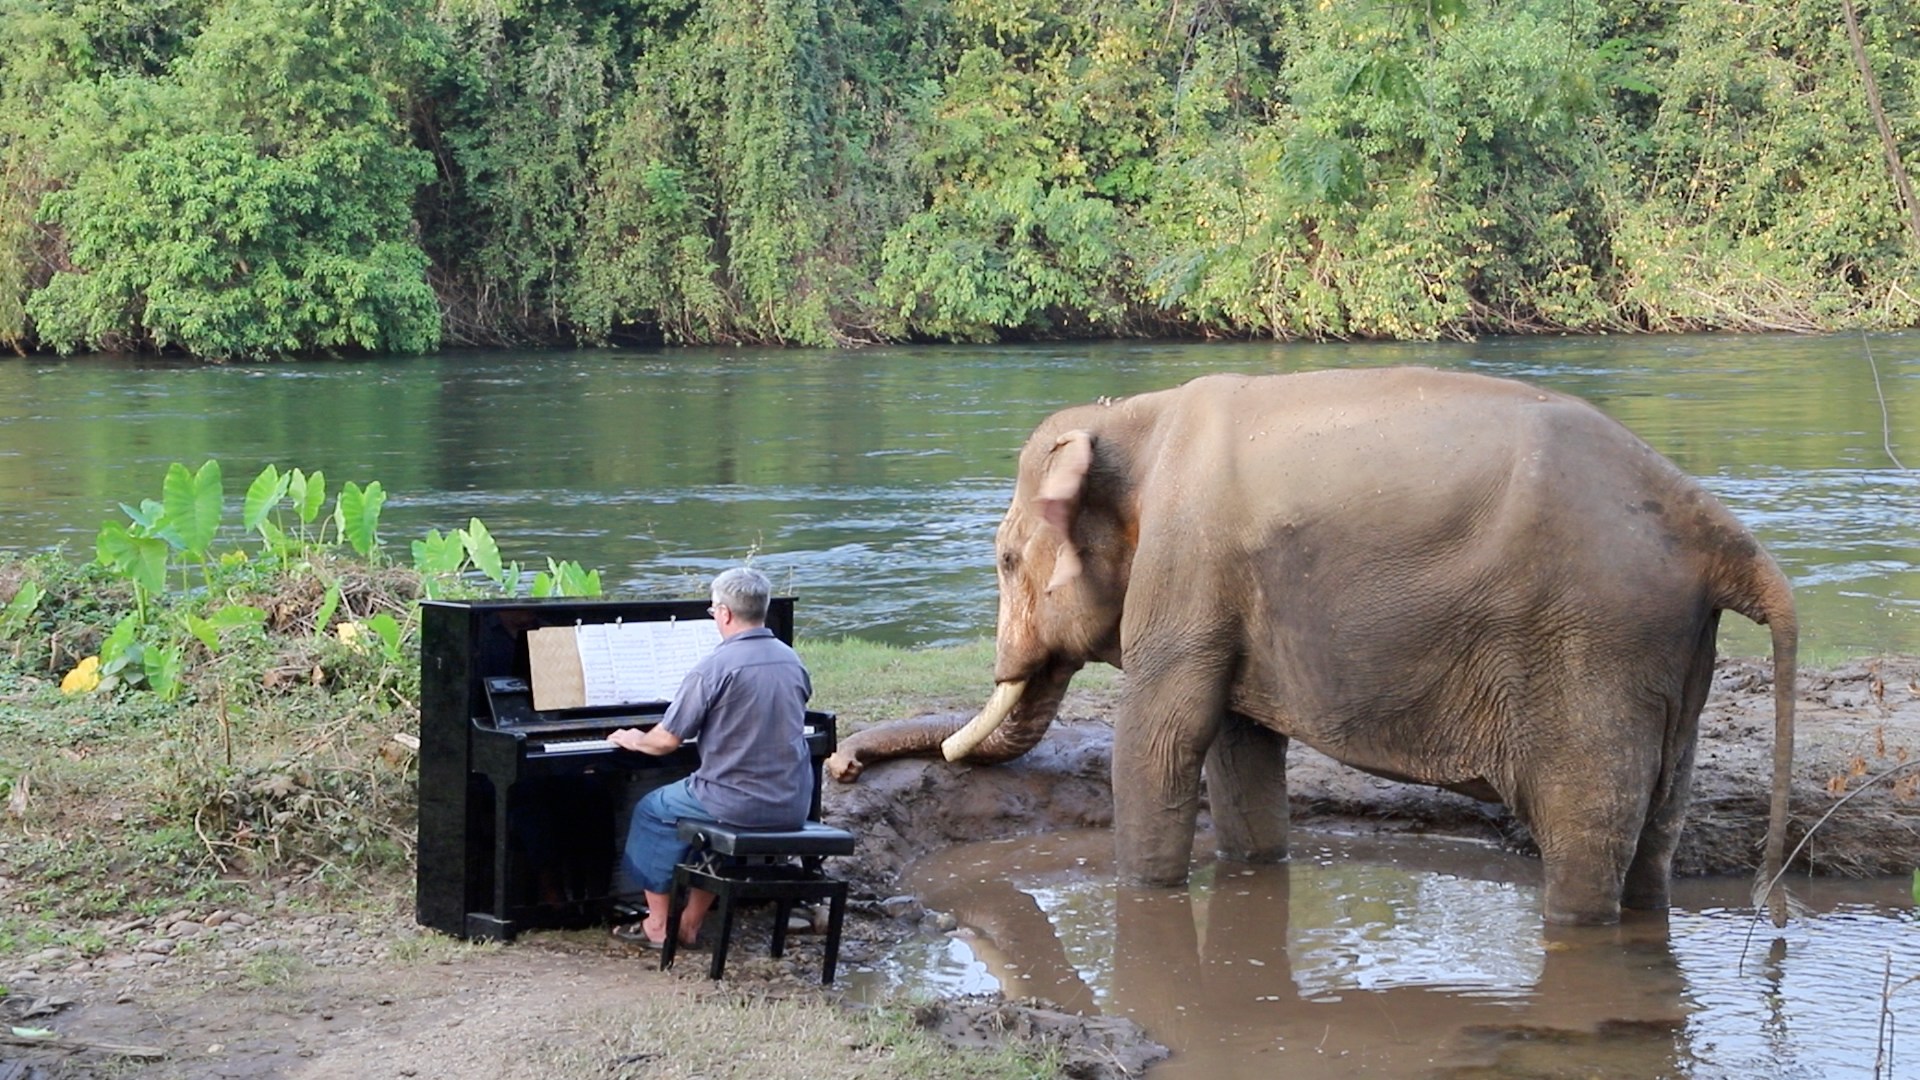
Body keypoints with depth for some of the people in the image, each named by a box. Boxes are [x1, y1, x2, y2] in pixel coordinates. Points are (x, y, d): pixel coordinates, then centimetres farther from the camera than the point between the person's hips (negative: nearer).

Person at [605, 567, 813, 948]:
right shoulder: (792, 661, 4)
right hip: (794, 805, 6)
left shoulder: (715, 667, -16)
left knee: (652, 809, 19)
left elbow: (666, 741, -11)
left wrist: (635, 740, 12)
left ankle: (658, 926, 23)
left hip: (740, 803, -6)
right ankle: (690, 923, 33)